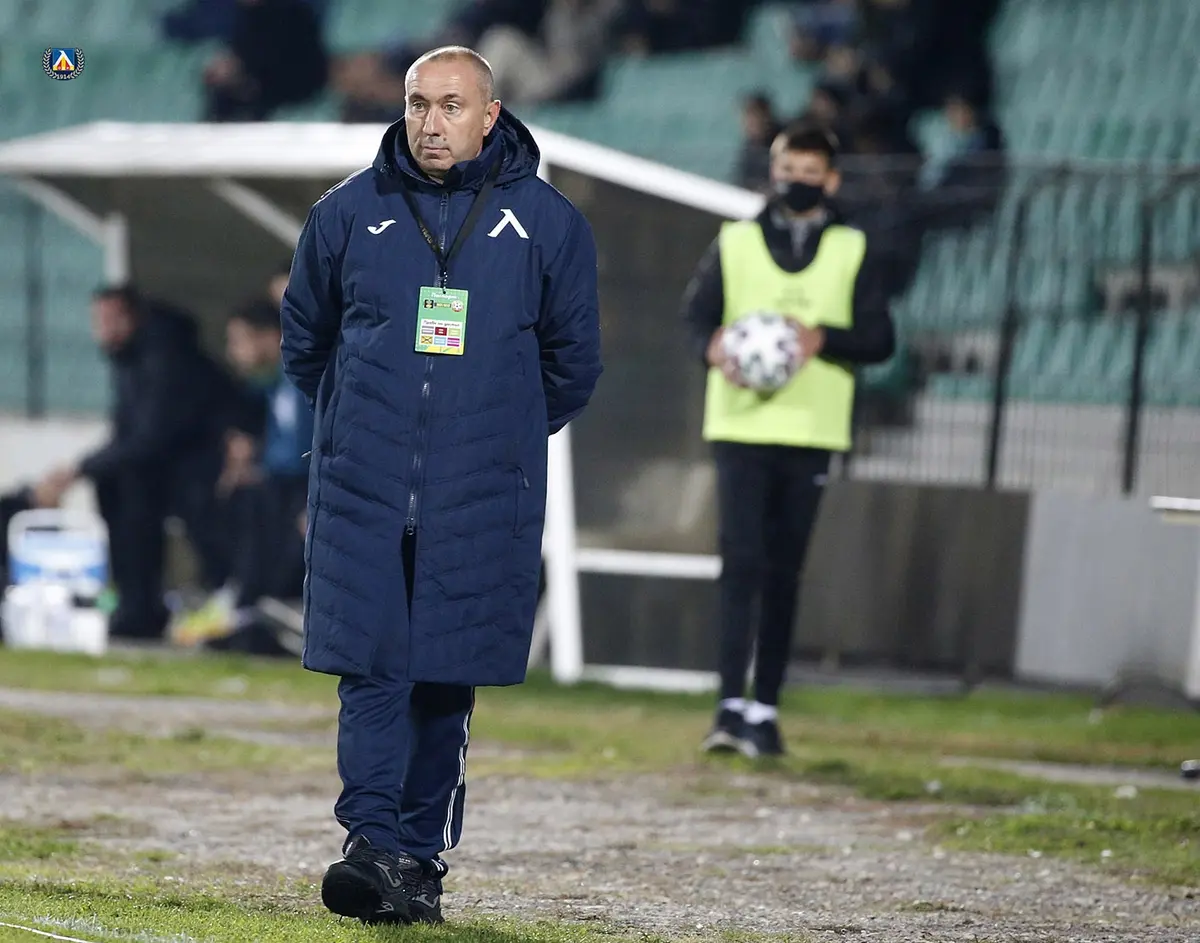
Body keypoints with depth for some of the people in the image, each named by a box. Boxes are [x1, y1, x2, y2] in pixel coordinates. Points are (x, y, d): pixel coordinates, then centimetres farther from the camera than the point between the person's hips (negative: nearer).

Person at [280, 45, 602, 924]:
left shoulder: (547, 223, 3)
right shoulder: (350, 212, 4)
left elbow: (572, 362, 13)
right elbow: (305, 339, 18)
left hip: (482, 503, 0)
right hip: (363, 489, 0)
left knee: (447, 684, 2)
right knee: (371, 668, -9)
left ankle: (422, 857, 8)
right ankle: (373, 843, -13)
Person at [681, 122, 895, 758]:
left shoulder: (852, 252, 10)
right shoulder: (735, 243, 11)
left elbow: (880, 339, 4)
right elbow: (697, 309, 2)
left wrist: (823, 339, -14)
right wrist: (714, 347, -20)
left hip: (811, 429, 1)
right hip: (741, 425, -1)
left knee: (784, 574, 4)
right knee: (741, 562, -11)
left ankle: (765, 710, 9)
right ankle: (731, 705, -15)